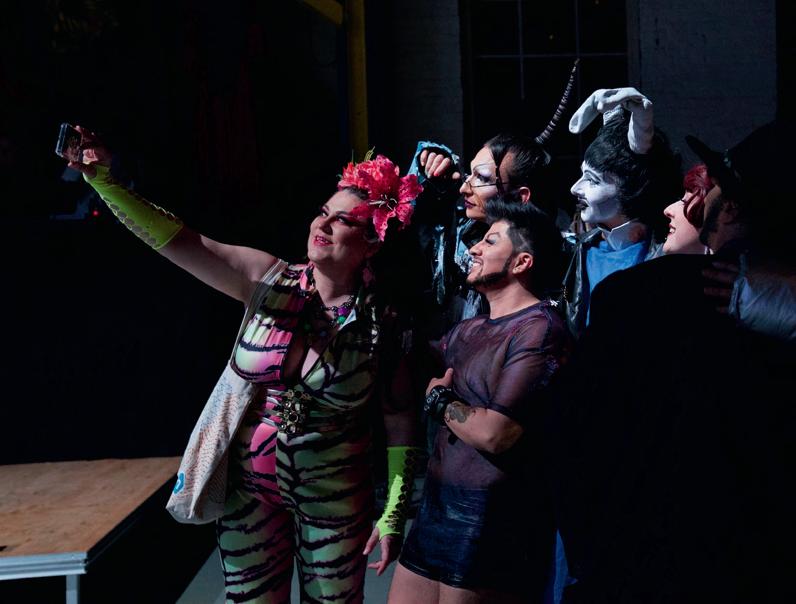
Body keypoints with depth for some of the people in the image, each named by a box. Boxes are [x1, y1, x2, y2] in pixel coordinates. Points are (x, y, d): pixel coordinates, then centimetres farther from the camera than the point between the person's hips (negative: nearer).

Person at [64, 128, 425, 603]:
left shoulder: (383, 324, -11)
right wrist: (104, 180, -29)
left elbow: (401, 422, -5)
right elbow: (179, 242, -18)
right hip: (251, 488, 2)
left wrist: (393, 516, -6)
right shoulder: (270, 280, -9)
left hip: (336, 499, -1)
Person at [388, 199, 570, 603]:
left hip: (491, 519, -8)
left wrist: (440, 400, -5)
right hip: (437, 504, 8)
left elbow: (494, 434, -22)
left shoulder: (539, 329, -14)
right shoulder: (468, 330, 15)